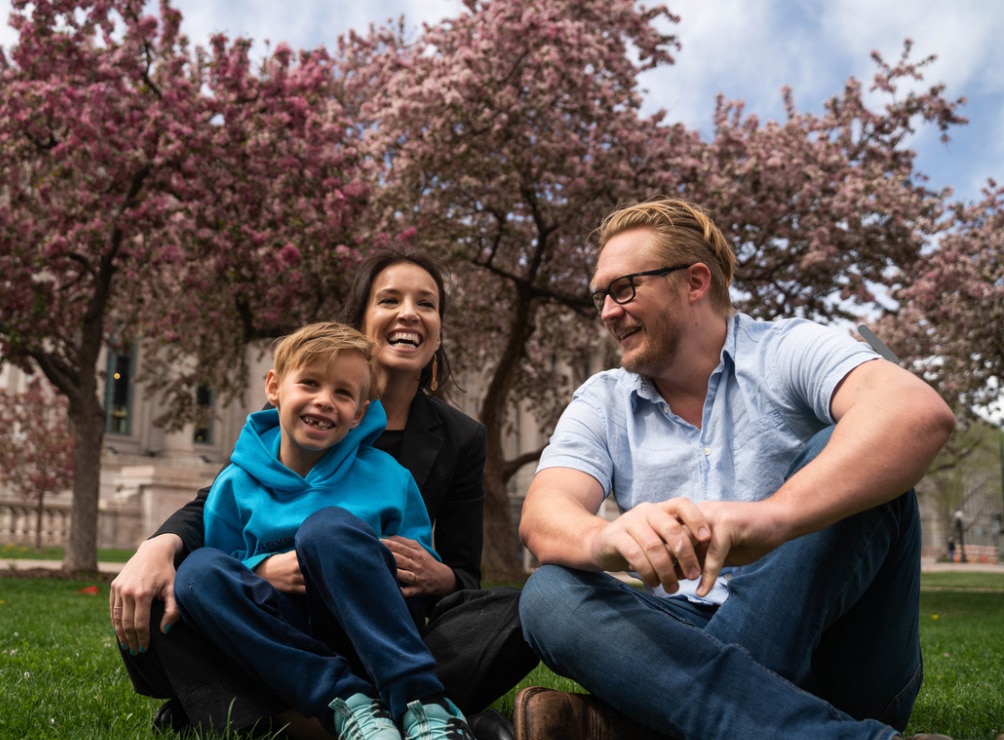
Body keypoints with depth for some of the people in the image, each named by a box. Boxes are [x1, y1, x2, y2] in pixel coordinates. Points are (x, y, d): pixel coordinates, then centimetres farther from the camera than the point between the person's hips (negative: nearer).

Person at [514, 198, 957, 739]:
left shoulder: (788, 352, -2)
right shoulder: (602, 404, 8)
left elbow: (921, 414, -24)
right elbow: (543, 518, -10)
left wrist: (772, 516, -43)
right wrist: (606, 540, -36)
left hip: (829, 637, -2)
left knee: (851, 456, -23)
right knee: (549, 596, -22)